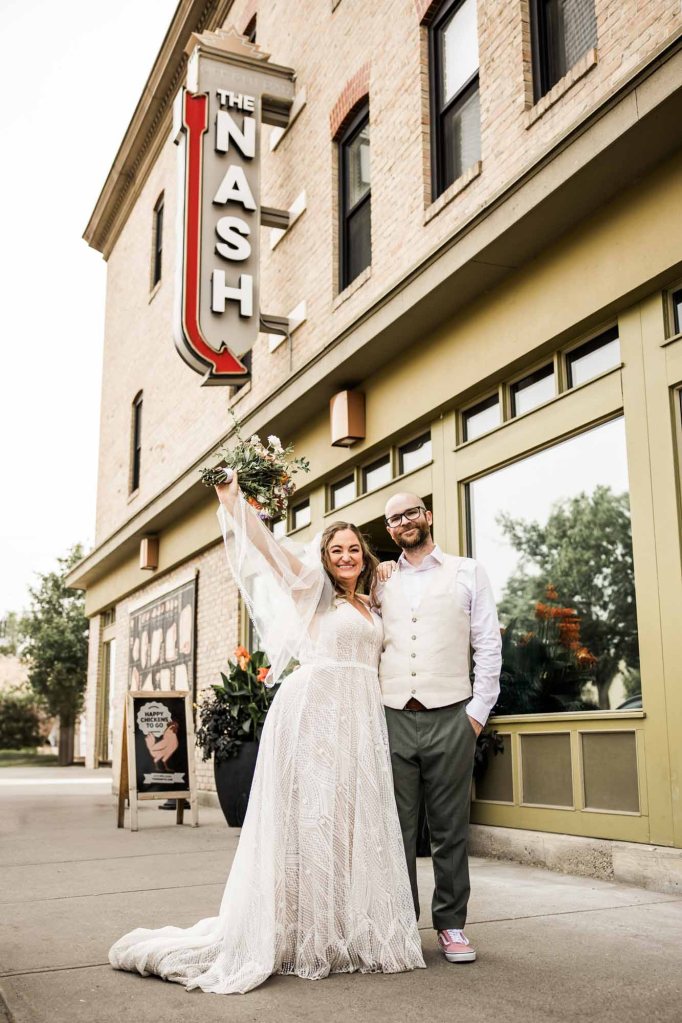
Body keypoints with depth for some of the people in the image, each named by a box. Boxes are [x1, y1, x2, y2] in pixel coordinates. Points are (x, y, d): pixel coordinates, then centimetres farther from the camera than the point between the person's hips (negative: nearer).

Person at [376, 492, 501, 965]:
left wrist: (479, 711, -3)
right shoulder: (381, 581, 14)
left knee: (450, 828, 4)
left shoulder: (467, 572, 8)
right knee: (397, 827, 4)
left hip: (450, 717, -2)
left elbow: (489, 644, 4)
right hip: (393, 717, 2)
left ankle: (452, 923, 16)